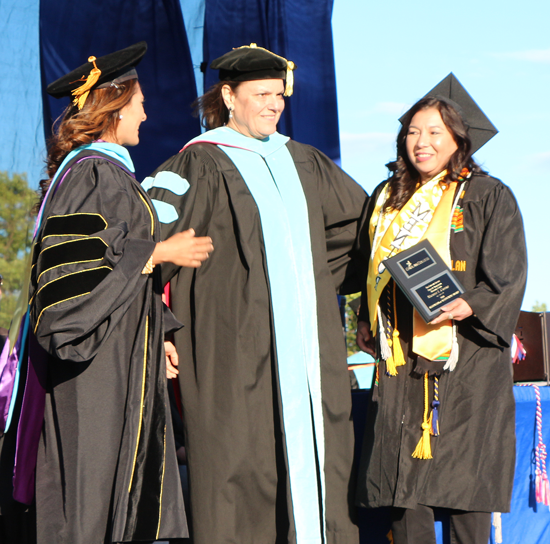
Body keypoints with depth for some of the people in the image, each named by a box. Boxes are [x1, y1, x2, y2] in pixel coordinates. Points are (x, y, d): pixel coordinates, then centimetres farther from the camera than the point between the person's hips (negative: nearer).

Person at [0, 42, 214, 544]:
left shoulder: (111, 171, 18)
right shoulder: (92, 172, -13)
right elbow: (81, 259, -21)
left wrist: (156, 337, 19)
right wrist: (160, 252, -15)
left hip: (124, 350, 10)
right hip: (97, 360, -10)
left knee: (123, 473, 9)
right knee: (93, 476, -6)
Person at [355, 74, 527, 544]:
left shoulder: (488, 197, 1)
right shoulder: (389, 199, 16)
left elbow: (508, 274, -5)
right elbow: (374, 270, 23)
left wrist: (471, 307, -21)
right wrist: (369, 324, 12)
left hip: (465, 356, -4)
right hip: (402, 359, 4)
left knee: (464, 470, -5)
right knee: (403, 470, 1)